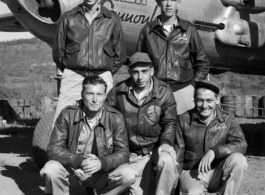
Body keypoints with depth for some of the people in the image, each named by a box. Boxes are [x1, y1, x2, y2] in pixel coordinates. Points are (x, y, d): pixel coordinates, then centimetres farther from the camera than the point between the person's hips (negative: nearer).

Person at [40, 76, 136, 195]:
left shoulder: (115, 118, -8)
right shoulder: (67, 114, -9)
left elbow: (123, 153, -9)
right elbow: (53, 148, -13)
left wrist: (101, 163, -30)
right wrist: (80, 161, -30)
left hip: (102, 174, 1)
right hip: (71, 171, 0)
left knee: (128, 175, -25)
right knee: (50, 169, -30)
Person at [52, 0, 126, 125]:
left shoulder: (112, 20, 8)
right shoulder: (67, 18, 8)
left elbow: (120, 55, 12)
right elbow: (58, 51, 11)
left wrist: (106, 74, 9)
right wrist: (68, 72, 10)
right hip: (72, 78, 0)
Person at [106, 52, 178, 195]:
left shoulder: (164, 92, -3)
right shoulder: (118, 91, -1)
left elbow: (169, 122, -2)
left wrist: (166, 142, -21)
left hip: (156, 149, -1)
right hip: (131, 155, 1)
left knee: (167, 161, -33)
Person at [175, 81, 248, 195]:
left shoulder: (228, 120, 1)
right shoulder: (183, 120, -1)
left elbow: (241, 144, -14)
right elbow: (177, 154, 1)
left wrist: (214, 151, -26)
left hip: (218, 173, 3)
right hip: (192, 172, -3)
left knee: (238, 160, -26)